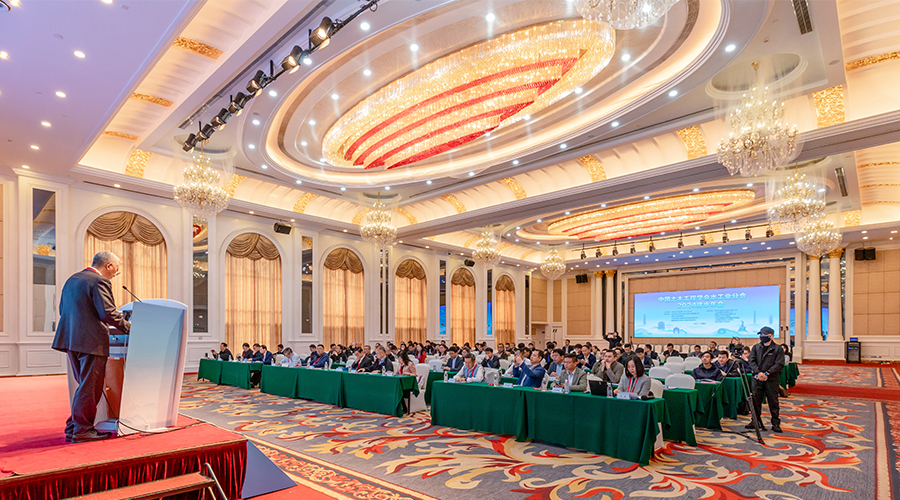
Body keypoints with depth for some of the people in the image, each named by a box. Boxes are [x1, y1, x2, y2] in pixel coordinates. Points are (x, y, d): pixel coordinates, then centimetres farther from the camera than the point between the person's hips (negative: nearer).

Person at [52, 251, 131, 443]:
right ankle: (81, 430, 5)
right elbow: (108, 312, -20)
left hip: (71, 339, 10)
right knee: (90, 387, -1)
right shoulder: (100, 282, -13)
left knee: (84, 385, 19)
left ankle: (73, 425, 24)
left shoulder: (71, 280, 17)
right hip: (91, 341, -10)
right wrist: (128, 327, -9)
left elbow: (62, 310, 22)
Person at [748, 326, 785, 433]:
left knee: (773, 402, 1)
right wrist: (758, 373, -13)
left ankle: (776, 423, 11)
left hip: (771, 379, -3)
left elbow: (779, 364, -7)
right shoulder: (755, 347, 12)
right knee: (756, 401, 6)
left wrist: (766, 373, -15)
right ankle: (756, 421, 15)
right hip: (757, 379, 3)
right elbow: (752, 361, 4)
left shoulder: (778, 349, 1)